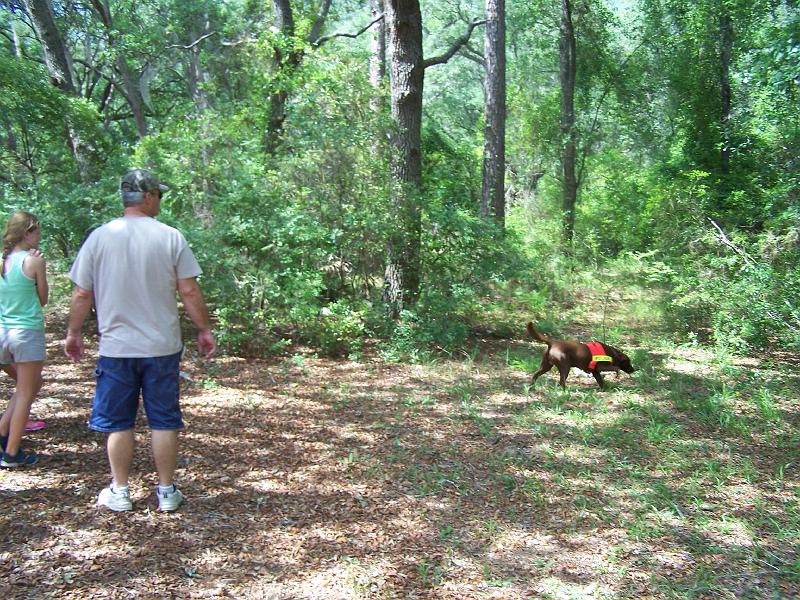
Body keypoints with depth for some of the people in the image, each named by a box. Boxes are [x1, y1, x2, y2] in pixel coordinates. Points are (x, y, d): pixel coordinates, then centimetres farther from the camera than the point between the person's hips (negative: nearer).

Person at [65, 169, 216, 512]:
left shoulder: (99, 237, -1)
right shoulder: (171, 238, -5)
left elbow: (82, 295, 2)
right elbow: (189, 292, -6)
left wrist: (73, 333, 16)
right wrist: (204, 330, 6)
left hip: (116, 346, 1)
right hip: (162, 346, 0)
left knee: (117, 422, 13)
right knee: (164, 421, 10)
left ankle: (119, 492, 21)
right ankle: (167, 491, 18)